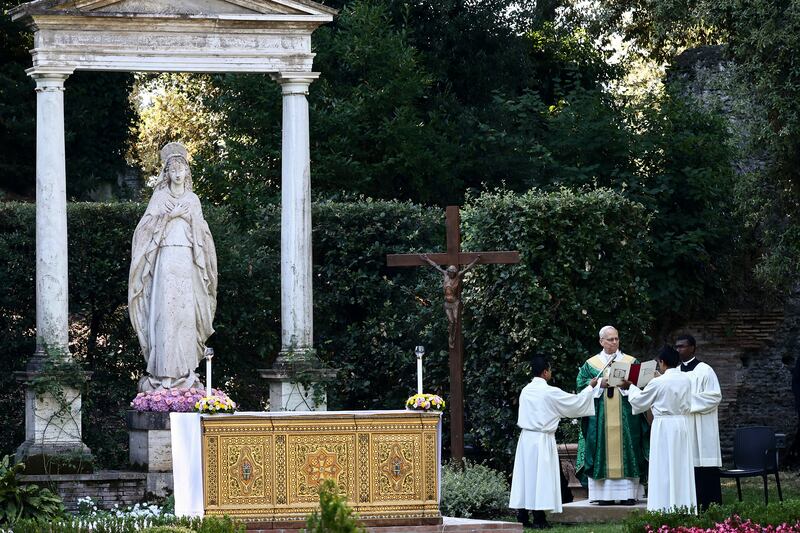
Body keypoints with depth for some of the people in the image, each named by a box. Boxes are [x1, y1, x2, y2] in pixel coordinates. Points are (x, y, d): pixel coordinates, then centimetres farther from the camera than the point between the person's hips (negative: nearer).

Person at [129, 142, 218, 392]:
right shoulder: (159, 197, 9)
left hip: (186, 261, 2)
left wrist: (188, 216, -3)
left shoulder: (193, 200, 15)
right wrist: (169, 215, -9)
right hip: (165, 258, -2)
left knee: (186, 312, -4)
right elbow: (147, 225, 0)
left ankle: (184, 369, -4)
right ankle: (164, 373, -14)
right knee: (164, 310, -11)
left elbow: (201, 231, 13)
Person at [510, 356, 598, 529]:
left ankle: (522, 517, 8)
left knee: (525, 475, 8)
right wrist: (590, 387, 15)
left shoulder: (525, 391, 6)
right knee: (541, 476, -2)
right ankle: (539, 519, -3)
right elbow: (576, 402, -1)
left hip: (525, 438, 6)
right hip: (542, 440, -6)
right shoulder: (550, 392, -12)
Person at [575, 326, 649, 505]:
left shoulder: (631, 362, 12)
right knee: (602, 453, -5)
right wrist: (600, 384, -12)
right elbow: (582, 385, 2)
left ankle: (628, 493, -4)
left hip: (626, 417, 0)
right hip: (600, 417, 0)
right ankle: (604, 494, -4)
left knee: (626, 452, -4)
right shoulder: (591, 364, 12)